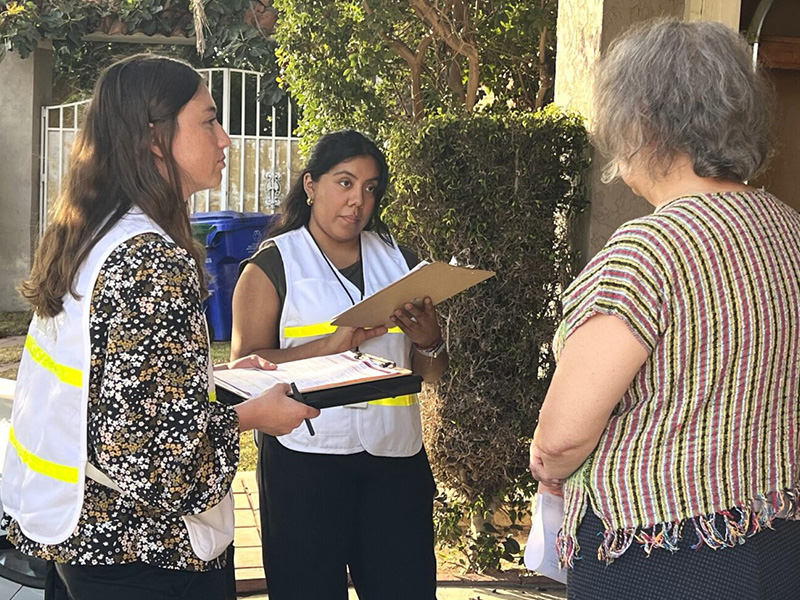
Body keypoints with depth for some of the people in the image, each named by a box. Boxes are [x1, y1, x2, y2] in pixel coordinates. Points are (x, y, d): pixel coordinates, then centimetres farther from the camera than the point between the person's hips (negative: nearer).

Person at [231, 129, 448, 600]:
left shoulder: (399, 260, 15)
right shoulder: (273, 266, 3)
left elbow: (431, 372, 18)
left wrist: (428, 342, -5)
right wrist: (334, 343, -19)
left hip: (397, 459, 4)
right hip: (306, 461, -3)